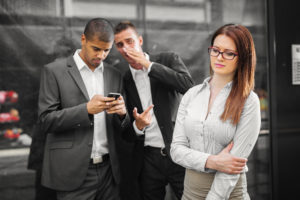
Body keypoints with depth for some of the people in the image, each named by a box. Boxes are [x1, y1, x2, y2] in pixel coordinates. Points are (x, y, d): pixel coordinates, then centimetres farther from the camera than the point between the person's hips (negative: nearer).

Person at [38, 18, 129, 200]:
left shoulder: (115, 75, 10)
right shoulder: (54, 71, -3)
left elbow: (121, 128, 12)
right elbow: (46, 120, -8)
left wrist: (122, 112, -11)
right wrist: (86, 109, -20)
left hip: (108, 170, 4)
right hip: (74, 172, -4)